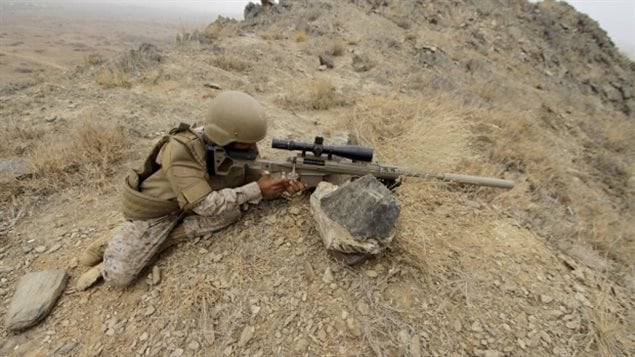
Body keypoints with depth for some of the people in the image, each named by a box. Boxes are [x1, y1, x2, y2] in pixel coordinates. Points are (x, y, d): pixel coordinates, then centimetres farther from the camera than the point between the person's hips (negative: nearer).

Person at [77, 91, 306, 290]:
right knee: (119, 276, -14)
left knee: (234, 209, -22)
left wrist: (281, 184, -25)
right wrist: (257, 190, -34)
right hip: (156, 208, -5)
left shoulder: (239, 146, -16)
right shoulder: (181, 151, -34)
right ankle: (112, 248, 23)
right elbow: (207, 205, -36)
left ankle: (152, 247, -7)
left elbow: (251, 176, -5)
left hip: (191, 205, 6)